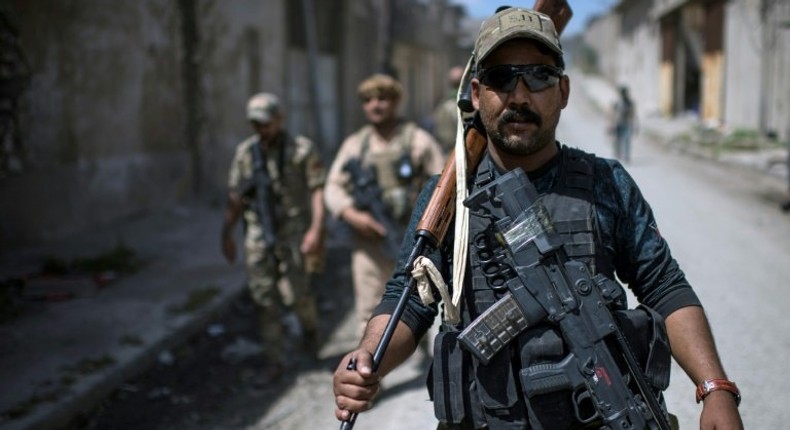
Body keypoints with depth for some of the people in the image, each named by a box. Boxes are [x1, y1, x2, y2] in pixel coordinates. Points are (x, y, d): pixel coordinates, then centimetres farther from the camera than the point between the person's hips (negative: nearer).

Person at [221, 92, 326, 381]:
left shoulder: (302, 150, -5)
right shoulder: (245, 152, 7)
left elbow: (318, 191, -10)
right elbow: (235, 197, 12)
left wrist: (316, 230, -20)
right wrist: (226, 235, 12)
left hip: (293, 233, -3)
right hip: (258, 236, 4)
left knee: (295, 294, -3)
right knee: (265, 300, 3)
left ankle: (309, 325, 32)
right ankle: (275, 361, 14)